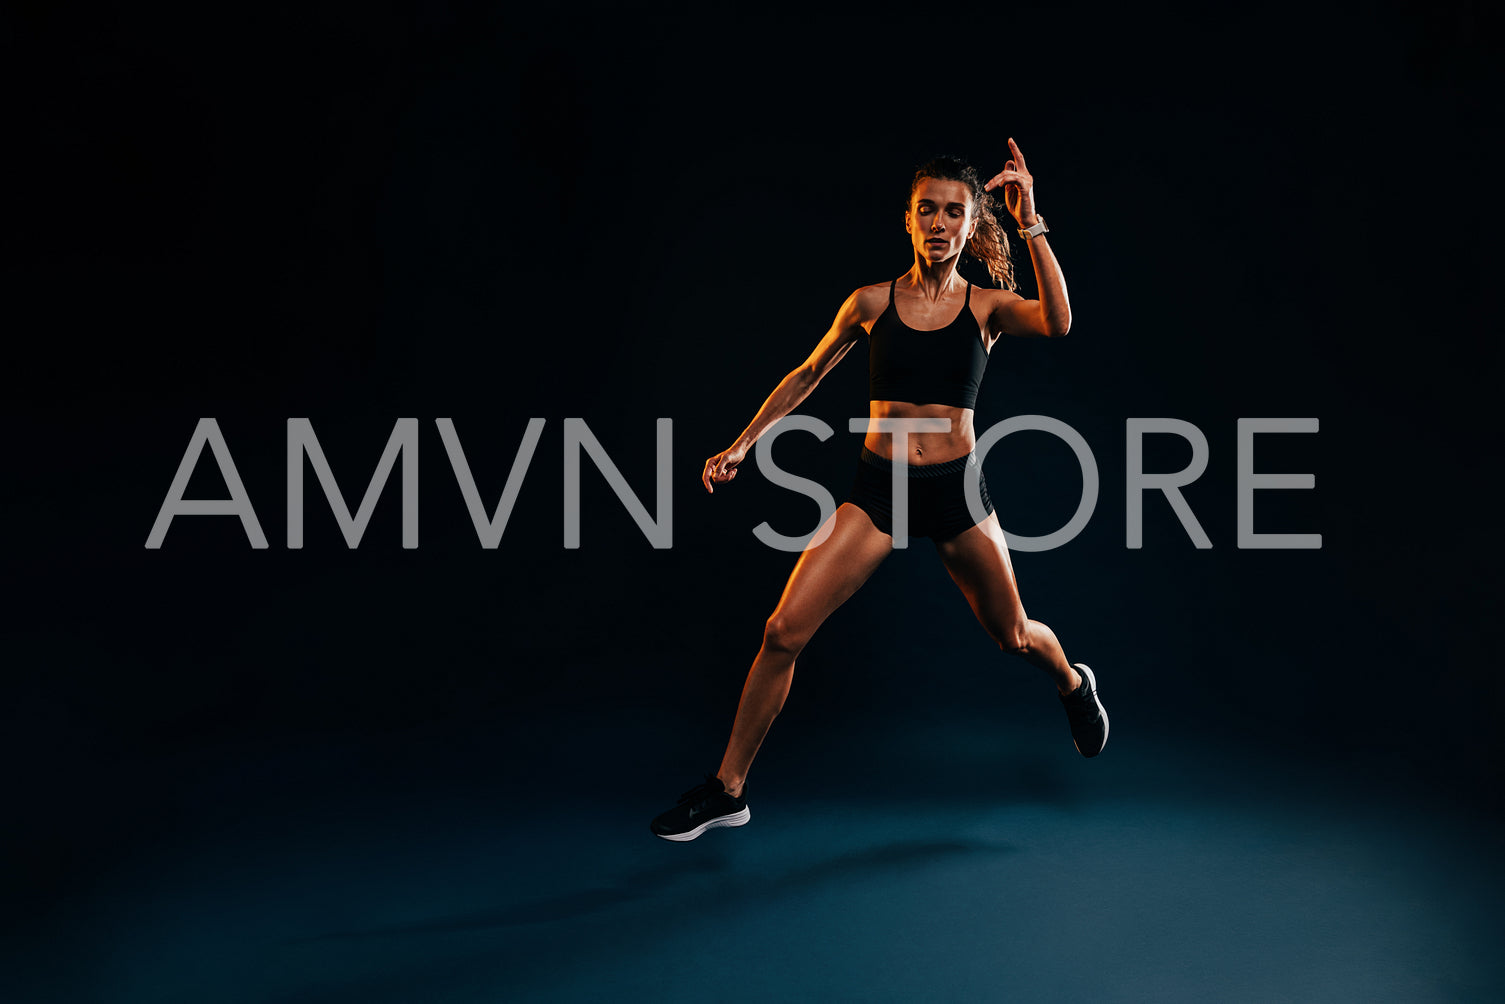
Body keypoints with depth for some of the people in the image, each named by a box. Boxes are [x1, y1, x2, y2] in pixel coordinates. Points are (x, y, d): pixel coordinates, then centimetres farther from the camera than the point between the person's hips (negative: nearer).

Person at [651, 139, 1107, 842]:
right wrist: (741, 445, 10)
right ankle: (728, 790, 3)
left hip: (955, 492, 0)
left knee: (1013, 636, 17)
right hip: (877, 490, 0)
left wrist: (1031, 224, -27)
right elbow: (808, 374, 13)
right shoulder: (872, 304, 0)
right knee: (783, 632, -10)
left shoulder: (988, 306, -2)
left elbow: (1057, 323, -24)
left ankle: (1074, 684, 55)